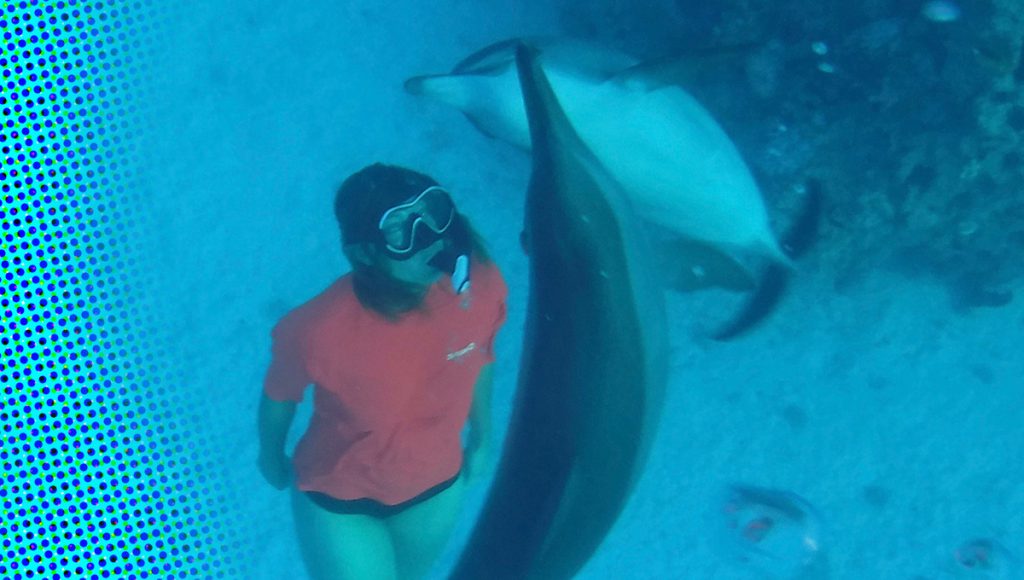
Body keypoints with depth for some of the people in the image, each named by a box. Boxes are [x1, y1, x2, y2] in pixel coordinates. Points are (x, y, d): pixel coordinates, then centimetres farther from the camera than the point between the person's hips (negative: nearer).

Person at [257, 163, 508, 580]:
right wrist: (271, 457, 3)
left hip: (435, 482, 4)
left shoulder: (479, 284, -28)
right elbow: (279, 396, -16)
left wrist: (481, 435, 10)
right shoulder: (320, 329, -38)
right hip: (339, 496, -4)